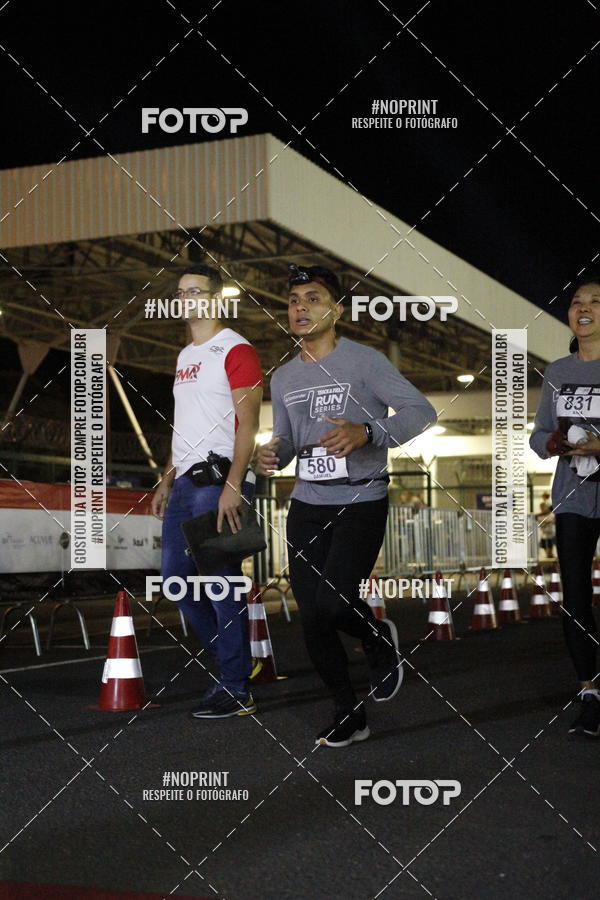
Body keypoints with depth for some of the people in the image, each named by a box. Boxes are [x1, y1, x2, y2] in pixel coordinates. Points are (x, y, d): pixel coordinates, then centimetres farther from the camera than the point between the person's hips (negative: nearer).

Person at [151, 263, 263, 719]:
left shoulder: (235, 350, -6)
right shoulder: (184, 356, 21)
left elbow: (247, 422, -14)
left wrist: (233, 485, -23)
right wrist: (167, 481, 19)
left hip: (218, 480, -9)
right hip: (185, 482, 9)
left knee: (222, 581, -8)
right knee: (176, 575, 10)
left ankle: (237, 689, 1)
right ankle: (230, 660, 24)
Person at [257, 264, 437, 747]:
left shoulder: (364, 362, -6)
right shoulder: (284, 377, 12)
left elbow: (422, 412, -11)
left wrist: (367, 432, -26)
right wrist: (273, 454, -4)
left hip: (361, 502, -6)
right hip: (307, 504, 6)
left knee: (330, 604, -21)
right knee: (312, 620, 3)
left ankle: (380, 639, 14)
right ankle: (349, 716, 21)